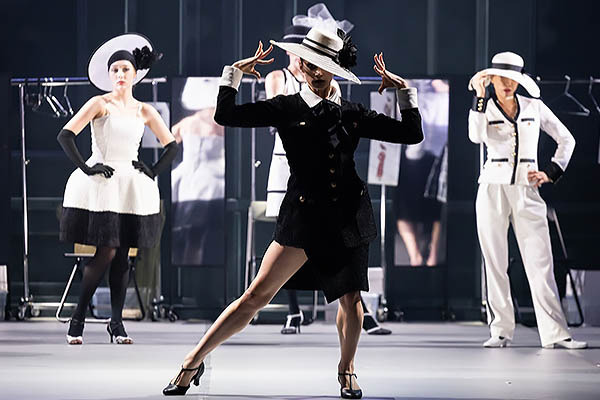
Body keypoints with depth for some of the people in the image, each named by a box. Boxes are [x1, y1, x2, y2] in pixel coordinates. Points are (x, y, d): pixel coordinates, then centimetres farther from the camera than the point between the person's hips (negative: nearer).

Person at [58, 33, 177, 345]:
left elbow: (171, 145, 18)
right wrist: (86, 169, -13)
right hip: (101, 185, -4)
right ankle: (77, 319, -2)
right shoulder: (100, 104, -1)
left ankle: (117, 323, 9)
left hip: (132, 187, 4)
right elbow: (66, 136, -10)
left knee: (123, 256, 3)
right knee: (106, 252, -11)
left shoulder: (143, 111, 10)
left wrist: (154, 171, 6)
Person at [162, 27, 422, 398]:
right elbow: (226, 115, -5)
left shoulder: (352, 113, 9)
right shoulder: (288, 108, 2)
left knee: (351, 298, 3)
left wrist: (404, 90, 5)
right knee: (258, 294, -6)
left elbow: (412, 133, 11)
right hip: (304, 214, -3)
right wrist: (235, 72, -4)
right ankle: (194, 361, 0)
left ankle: (347, 370, 27)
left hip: (350, 216, 3)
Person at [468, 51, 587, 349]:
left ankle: (555, 333, -10)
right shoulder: (484, 109, 5)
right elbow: (476, 136, -17)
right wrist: (480, 96, -17)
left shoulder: (534, 107, 8)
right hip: (492, 190, 0)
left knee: (540, 263, -7)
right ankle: (500, 331, 8)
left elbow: (566, 140, 16)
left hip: (526, 192, 0)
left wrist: (552, 173, 5)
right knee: (495, 263, 1)